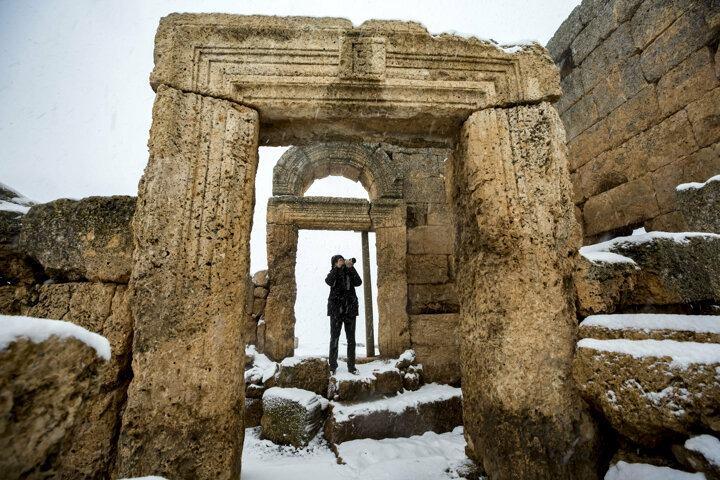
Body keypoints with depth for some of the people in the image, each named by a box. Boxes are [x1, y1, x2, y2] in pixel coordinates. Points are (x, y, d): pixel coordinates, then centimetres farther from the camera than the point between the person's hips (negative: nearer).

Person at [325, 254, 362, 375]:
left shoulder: (350, 273, 10)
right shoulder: (333, 273, 8)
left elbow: (358, 282, -9)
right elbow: (328, 281, -14)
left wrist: (351, 267, -13)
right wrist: (337, 267, -15)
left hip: (350, 309, 1)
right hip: (336, 309, -1)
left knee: (351, 338, 3)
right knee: (334, 337, 0)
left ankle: (351, 366, 10)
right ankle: (333, 366, 6)